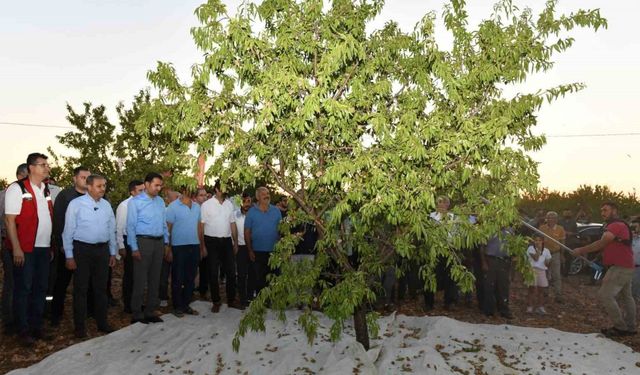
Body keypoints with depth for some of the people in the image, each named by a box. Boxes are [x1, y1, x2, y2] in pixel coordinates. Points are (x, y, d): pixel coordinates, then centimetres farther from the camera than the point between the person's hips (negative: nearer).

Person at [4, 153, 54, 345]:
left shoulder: (46, 190, 12)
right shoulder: (17, 189, -9)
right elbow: (10, 220, -12)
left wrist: (50, 246, 13)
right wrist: (16, 248, -17)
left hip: (43, 248, 7)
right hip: (25, 249, -6)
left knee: (40, 288, 11)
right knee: (23, 289, 2)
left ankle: (36, 326, 22)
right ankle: (24, 330, 12)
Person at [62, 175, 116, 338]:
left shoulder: (106, 205, 7)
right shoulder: (76, 204, -8)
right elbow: (68, 231, -7)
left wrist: (113, 253, 12)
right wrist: (69, 256, -9)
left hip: (102, 249, 5)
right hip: (82, 249, -4)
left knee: (101, 287, 13)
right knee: (81, 288, 4)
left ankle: (102, 322, 24)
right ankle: (80, 326, 15)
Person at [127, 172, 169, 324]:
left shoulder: (160, 201, 10)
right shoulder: (135, 201, -6)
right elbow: (131, 226, -8)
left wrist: (166, 243, 10)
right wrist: (134, 248, -12)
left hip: (159, 242, 6)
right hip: (143, 241, -6)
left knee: (155, 278, 11)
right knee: (140, 279, 0)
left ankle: (150, 312, 22)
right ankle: (137, 314, 12)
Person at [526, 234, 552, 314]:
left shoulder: (546, 250, 8)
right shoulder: (531, 248, -3)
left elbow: (547, 263, 13)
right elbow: (535, 258, -16)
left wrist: (547, 262, -7)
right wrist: (539, 249, -15)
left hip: (542, 271, 3)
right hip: (532, 270, -3)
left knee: (540, 290, 9)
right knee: (532, 289, 2)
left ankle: (540, 307, 19)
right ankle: (530, 306, 11)